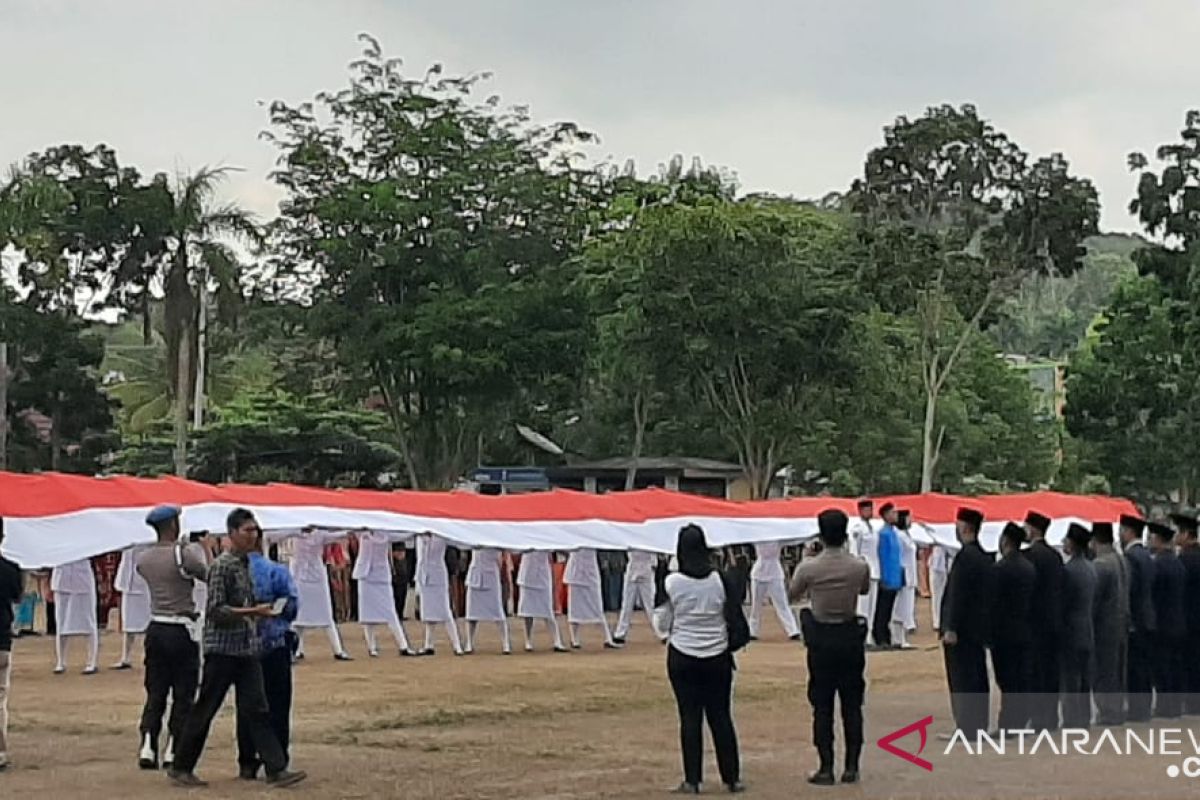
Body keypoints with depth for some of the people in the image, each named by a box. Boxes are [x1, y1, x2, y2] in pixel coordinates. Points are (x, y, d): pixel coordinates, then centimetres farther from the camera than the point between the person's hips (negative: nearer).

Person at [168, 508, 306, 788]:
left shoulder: (246, 563, 12)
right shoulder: (222, 565, -12)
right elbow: (216, 611, -17)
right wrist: (253, 612, -22)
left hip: (247, 649, 7)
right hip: (223, 648, -7)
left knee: (256, 710, 3)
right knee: (205, 710, 2)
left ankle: (276, 769, -1)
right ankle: (181, 767, 14)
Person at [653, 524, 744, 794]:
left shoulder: (670, 583, -10)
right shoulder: (720, 580, -6)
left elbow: (661, 623, -4)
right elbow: (735, 617, 1)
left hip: (682, 658, -1)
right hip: (718, 657, 2)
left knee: (690, 717, 4)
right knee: (721, 716, 10)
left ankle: (692, 781, 4)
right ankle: (732, 778, 13)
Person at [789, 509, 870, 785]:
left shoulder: (808, 568, -13)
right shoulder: (859, 566, -8)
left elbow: (792, 595, 5)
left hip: (821, 639, -2)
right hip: (851, 637, 2)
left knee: (822, 705, 4)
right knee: (852, 704, 9)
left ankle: (826, 768, 3)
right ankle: (852, 767, 10)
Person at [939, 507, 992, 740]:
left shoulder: (965, 556, -17)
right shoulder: (986, 557, 11)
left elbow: (957, 594, -20)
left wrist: (951, 628, -20)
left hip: (962, 629, -9)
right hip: (979, 628, 9)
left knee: (962, 679, -5)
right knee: (978, 679, 13)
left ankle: (966, 727, -4)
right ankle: (978, 725, 19)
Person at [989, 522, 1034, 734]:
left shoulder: (1000, 568, -14)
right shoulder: (1030, 567, 7)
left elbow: (993, 603, -14)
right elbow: (1033, 600, 10)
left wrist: (989, 633, -7)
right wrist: (1029, 623, 16)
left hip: (1005, 633, -6)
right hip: (1026, 632, 6)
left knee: (1008, 682, -4)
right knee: (1024, 681, 9)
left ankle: (1007, 727, -3)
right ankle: (1020, 722, 13)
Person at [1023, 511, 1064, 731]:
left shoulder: (1031, 554, -14)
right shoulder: (1055, 555, 10)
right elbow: (1059, 587, 14)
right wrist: (1057, 615, 18)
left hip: (1037, 621, -8)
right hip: (1054, 621, 8)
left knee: (1036, 671, -4)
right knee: (1052, 670, 11)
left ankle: (1039, 718, -5)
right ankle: (1050, 717, 16)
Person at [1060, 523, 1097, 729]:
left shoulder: (1068, 570, -18)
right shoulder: (1090, 568, 8)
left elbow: (1061, 603, -16)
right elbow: (1093, 603, 14)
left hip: (1070, 633, -8)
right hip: (1087, 633, 8)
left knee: (1070, 681, -3)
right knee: (1084, 681, 13)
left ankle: (1071, 721, -2)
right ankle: (1084, 719, 19)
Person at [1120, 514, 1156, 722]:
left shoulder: (1130, 557, -14)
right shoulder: (1147, 557, 13)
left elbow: (1126, 589, -19)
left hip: (1133, 622, -9)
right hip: (1148, 620, 9)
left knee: (1134, 670, -5)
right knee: (1145, 668, 12)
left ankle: (1135, 710, -5)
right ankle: (1145, 709, 17)